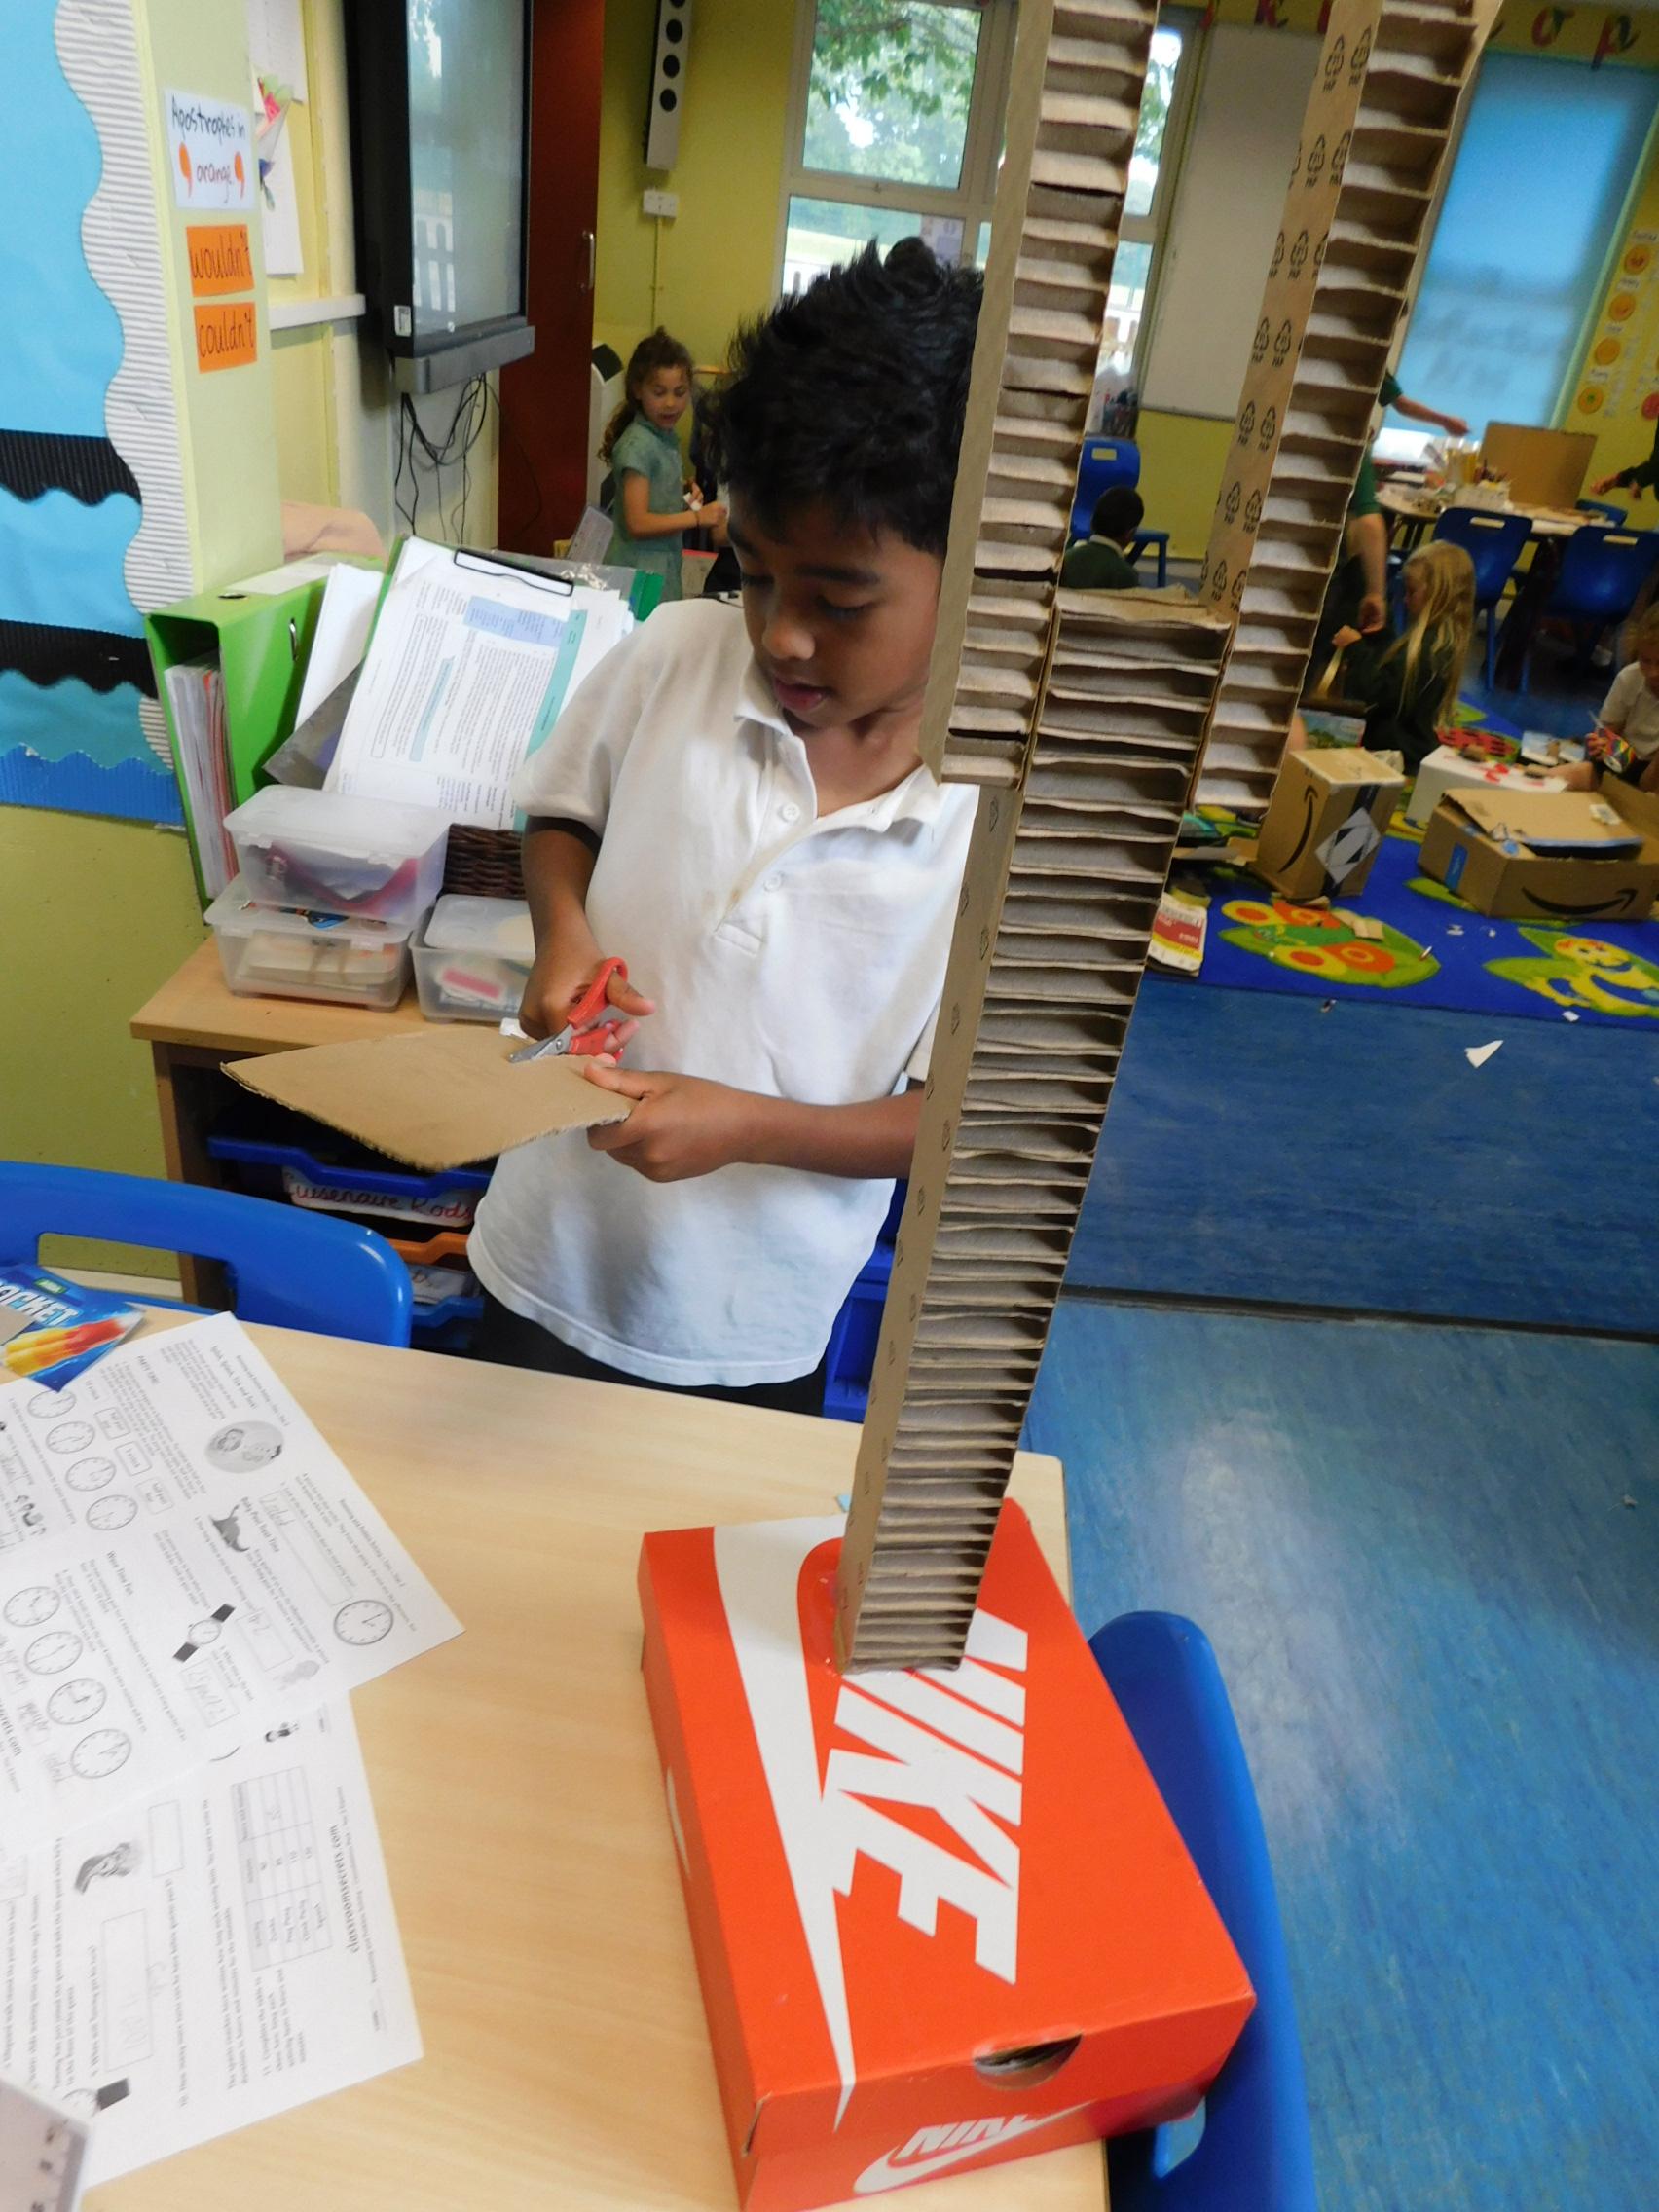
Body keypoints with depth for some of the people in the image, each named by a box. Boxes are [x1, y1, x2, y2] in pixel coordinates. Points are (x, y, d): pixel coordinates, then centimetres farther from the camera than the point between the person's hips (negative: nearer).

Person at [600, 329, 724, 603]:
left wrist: (686, 494, 5)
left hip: (666, 566, 8)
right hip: (640, 573, -8)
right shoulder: (637, 445, -16)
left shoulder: (668, 436, 9)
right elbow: (638, 523, -21)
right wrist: (697, 518, -20)